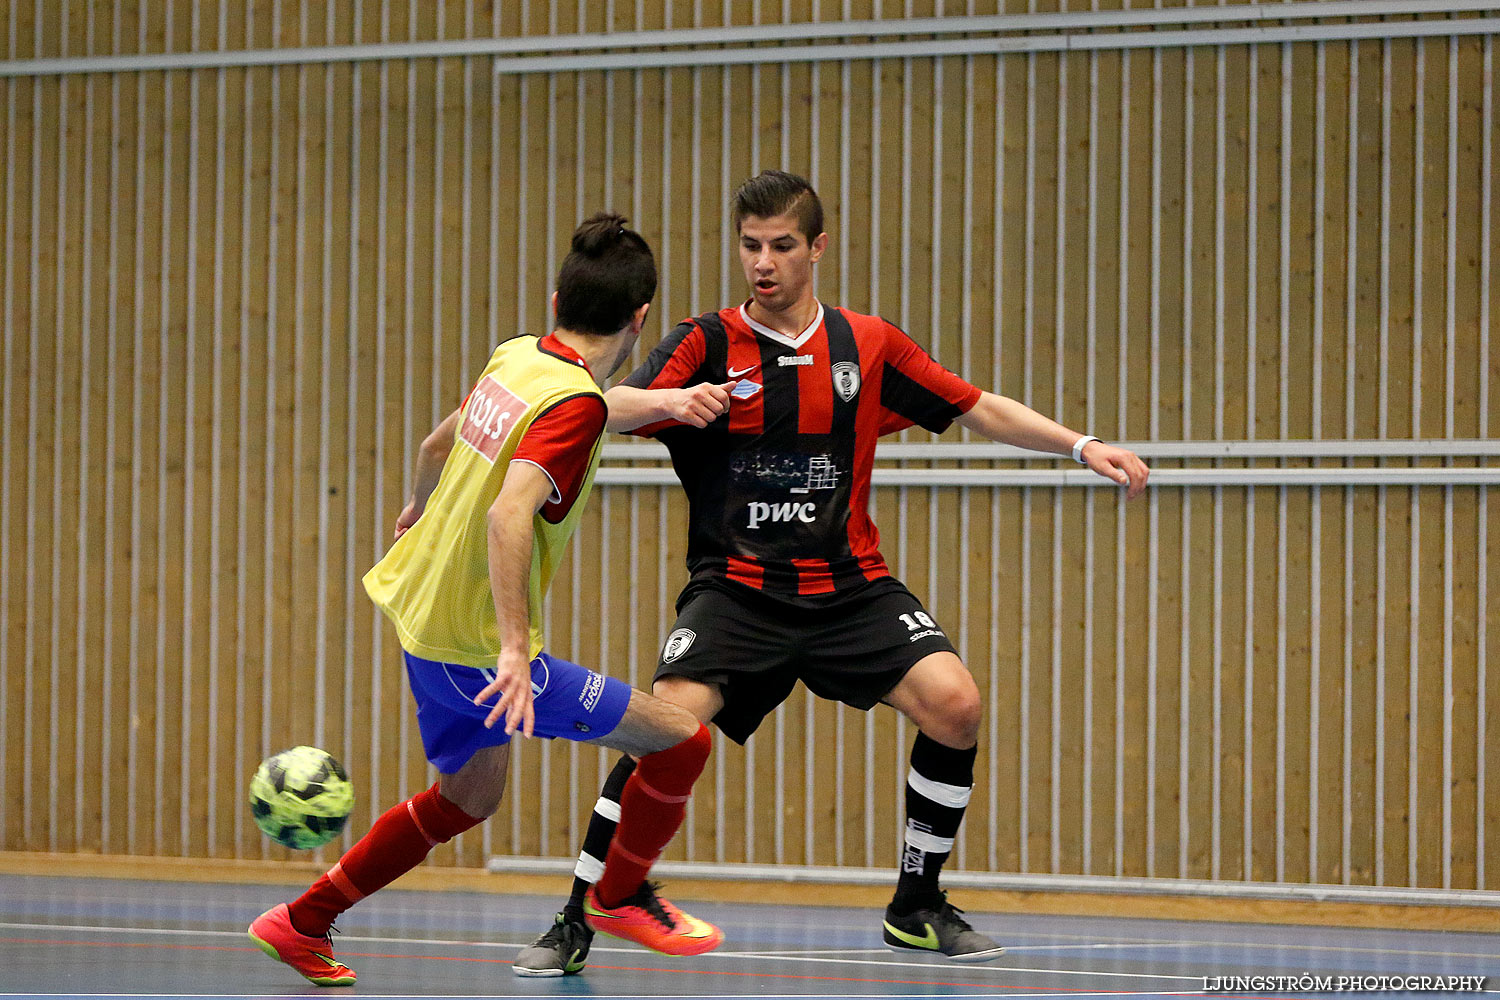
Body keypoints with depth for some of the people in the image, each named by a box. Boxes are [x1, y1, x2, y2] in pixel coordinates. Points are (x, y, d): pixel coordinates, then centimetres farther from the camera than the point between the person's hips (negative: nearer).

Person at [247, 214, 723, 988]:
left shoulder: (515, 357, 4)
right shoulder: (575, 402, -21)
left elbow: (437, 445, 22)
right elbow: (509, 514, -34)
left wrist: (422, 506, 44)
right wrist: (515, 650, -38)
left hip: (423, 610, 9)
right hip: (478, 647, -9)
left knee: (468, 795, 28)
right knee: (682, 741, -2)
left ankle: (301, 923, 32)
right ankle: (620, 897, 20)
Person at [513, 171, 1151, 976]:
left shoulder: (867, 346, 7)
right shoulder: (707, 344, 0)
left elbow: (979, 409, 14)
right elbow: (612, 411, -14)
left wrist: (1081, 446, 3)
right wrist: (664, 401, -37)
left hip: (850, 585, 2)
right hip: (735, 589, -2)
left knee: (953, 704, -18)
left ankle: (917, 908, 2)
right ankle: (574, 920, -9)